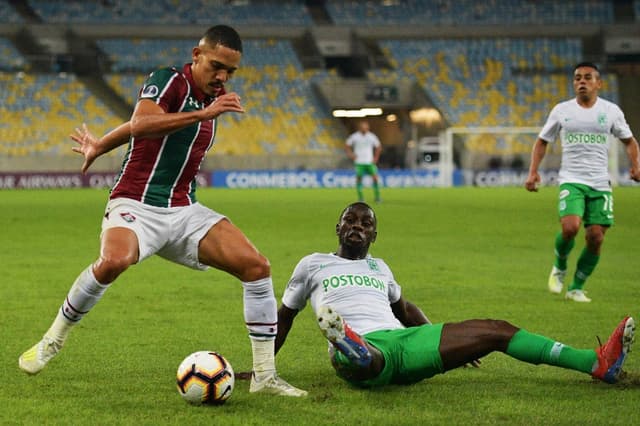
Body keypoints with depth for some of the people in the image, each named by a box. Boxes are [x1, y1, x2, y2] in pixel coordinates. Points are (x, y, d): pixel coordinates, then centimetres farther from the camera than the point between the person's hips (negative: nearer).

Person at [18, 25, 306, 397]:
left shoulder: (213, 97, 14)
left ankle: (265, 376, -2)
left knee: (257, 266, -9)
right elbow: (141, 125, -28)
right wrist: (203, 114, -32)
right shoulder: (169, 81, -8)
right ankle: (53, 341, -12)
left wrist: (100, 147, 31)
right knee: (114, 261, -37)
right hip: (136, 206, -7)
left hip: (184, 211, 7)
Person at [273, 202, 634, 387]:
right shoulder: (313, 265, 17)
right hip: (364, 347, -5)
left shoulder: (378, 267, 30)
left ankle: (598, 363, -11)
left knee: (496, 330, -5)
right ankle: (355, 352, -88)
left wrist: (446, 343, 36)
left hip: (403, 338, 5)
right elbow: (284, 317, 22)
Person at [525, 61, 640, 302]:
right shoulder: (561, 110, 5)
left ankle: (576, 288, 11)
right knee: (570, 227, -24)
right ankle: (559, 267, 6)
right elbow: (542, 141, 15)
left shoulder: (611, 111, 6)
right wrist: (533, 172, 3)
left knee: (596, 237, -6)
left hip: (600, 184, 2)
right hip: (571, 181, -1)